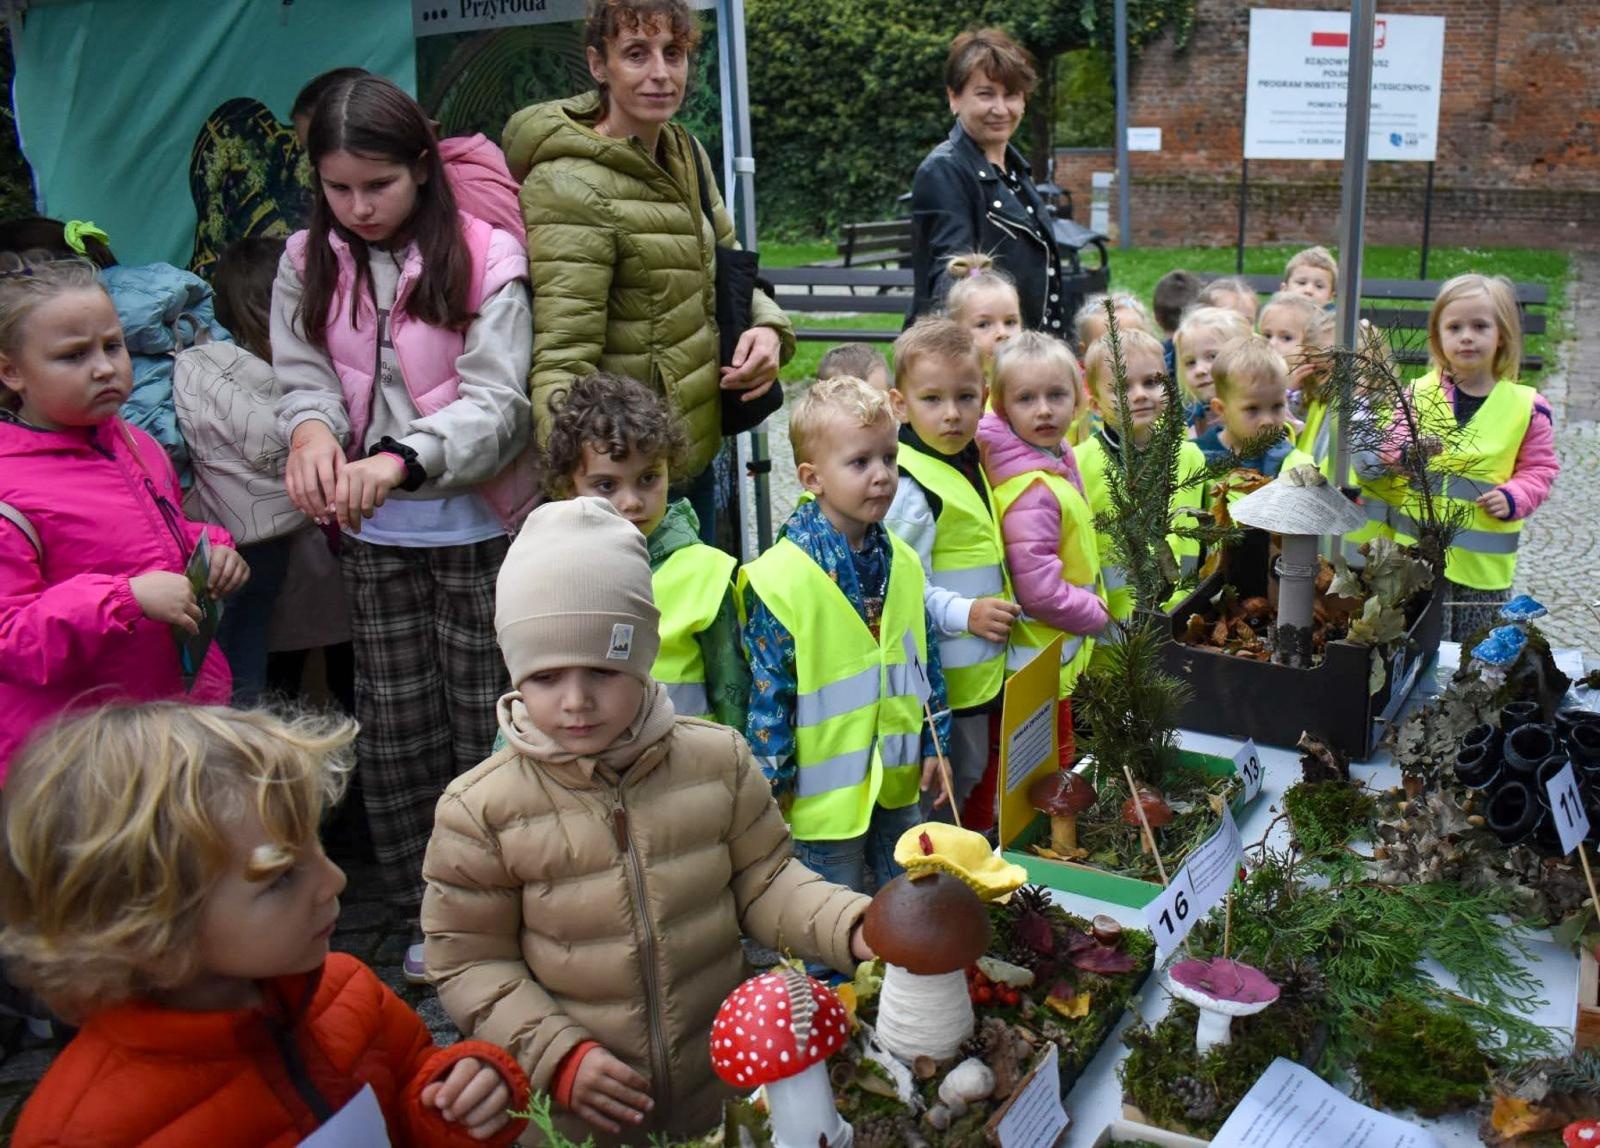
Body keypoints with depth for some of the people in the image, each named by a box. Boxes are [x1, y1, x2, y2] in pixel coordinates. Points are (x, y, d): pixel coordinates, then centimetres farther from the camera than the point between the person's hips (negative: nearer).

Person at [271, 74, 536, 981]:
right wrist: (312, 430, -23)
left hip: (477, 528, -4)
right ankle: (431, 908, 28)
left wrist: (401, 459, -33)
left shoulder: (484, 258, -11)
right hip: (375, 537, 4)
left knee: (485, 720, 4)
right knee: (394, 725, 11)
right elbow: (305, 379, 2)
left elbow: (496, 405, -16)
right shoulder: (308, 264, 3)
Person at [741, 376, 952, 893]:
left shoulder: (902, 562, 1)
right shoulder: (779, 579, -20)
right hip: (826, 788, -6)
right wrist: (770, 779, -11)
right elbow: (768, 688, -15)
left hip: (900, 778, 6)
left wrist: (935, 740, 11)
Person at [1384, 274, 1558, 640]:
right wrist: (1410, 454, -18)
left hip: (1486, 557, 0)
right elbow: (1391, 449, 4)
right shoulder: (1419, 393, 0)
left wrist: (1512, 498, -11)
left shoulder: (1526, 405, 0)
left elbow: (1540, 468, 6)